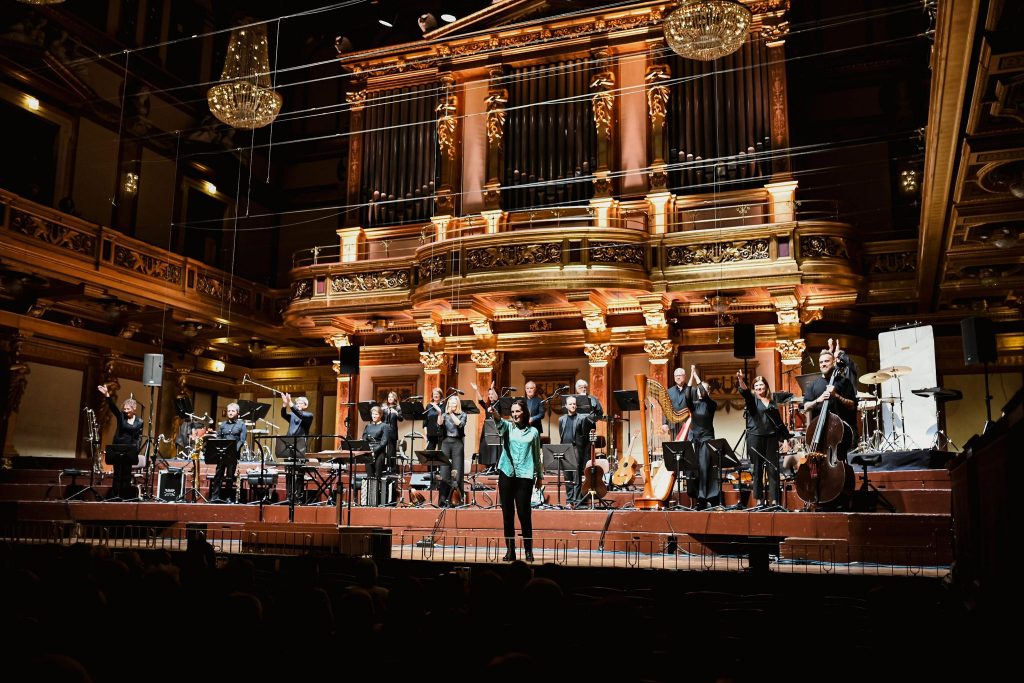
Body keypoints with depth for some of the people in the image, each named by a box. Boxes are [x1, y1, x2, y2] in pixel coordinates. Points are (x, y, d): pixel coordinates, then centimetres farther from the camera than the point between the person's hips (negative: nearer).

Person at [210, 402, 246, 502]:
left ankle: (228, 497, 6)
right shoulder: (223, 424, 15)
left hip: (233, 454, -3)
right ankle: (215, 496, -1)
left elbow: (242, 440, -3)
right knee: (218, 474, -2)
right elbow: (218, 438, 12)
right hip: (222, 453, 3)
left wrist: (235, 450, -16)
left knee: (230, 476, 0)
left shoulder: (241, 424, 6)